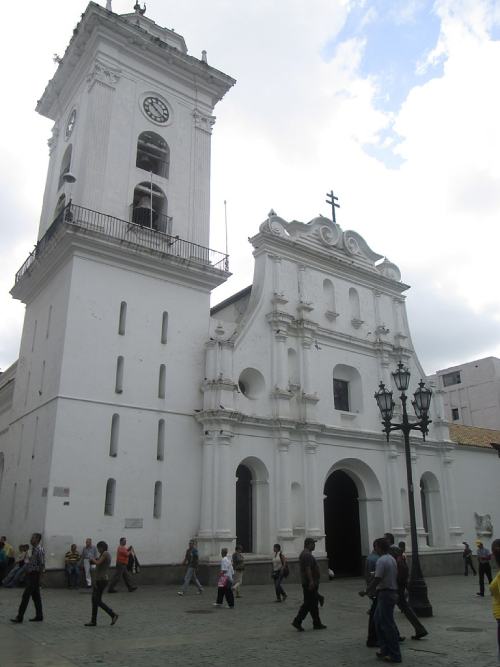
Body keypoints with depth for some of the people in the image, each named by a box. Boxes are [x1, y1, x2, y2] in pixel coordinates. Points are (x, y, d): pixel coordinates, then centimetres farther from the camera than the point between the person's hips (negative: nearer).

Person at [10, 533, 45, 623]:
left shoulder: (39, 550, -17)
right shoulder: (34, 549, 12)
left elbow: (42, 565, -19)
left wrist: (38, 577, -17)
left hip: (34, 575, -9)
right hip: (30, 574, 9)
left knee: (26, 595, -7)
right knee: (36, 596, 12)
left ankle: (20, 617, -2)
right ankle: (39, 616, 18)